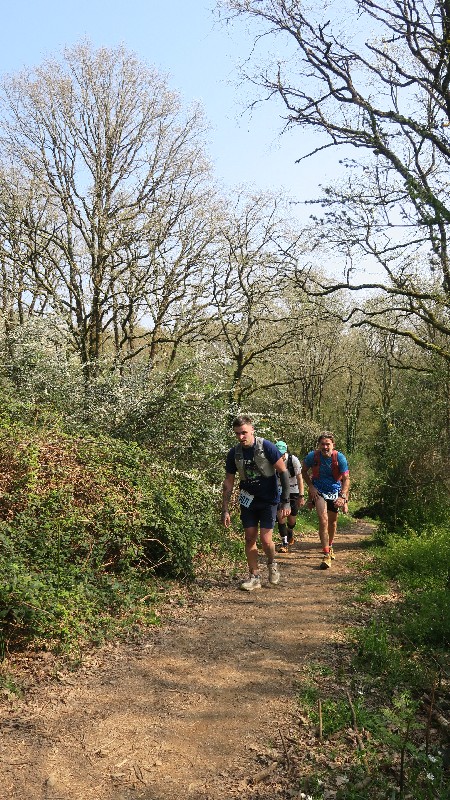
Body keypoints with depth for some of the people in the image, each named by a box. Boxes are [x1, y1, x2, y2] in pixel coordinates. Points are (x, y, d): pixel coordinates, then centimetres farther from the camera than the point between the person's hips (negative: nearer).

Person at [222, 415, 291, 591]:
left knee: (265, 540, -7)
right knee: (250, 538, 3)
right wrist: (225, 510, -1)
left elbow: (283, 472, -13)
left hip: (269, 500, -3)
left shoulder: (266, 447, -18)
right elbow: (228, 482, 1)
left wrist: (286, 501, -16)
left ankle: (272, 563, 25)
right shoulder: (234, 453, -7)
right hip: (248, 501, 4)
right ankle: (254, 577, 16)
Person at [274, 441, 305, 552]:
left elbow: (299, 478, -17)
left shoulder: (293, 460, -18)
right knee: (280, 516, -13)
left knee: (291, 520, 5)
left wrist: (301, 496, -22)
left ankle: (290, 534, 38)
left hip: (293, 491, -1)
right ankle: (284, 543, -3)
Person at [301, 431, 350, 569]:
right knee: (323, 519, -19)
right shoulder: (312, 456, -17)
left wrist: (342, 496, -27)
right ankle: (326, 554, -17)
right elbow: (304, 471, 2)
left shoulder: (340, 457, -19)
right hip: (318, 490, -2)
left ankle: (330, 547, 41)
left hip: (335, 491, 2)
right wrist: (311, 486, -9)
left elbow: (346, 479, -15)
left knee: (332, 520, 15)